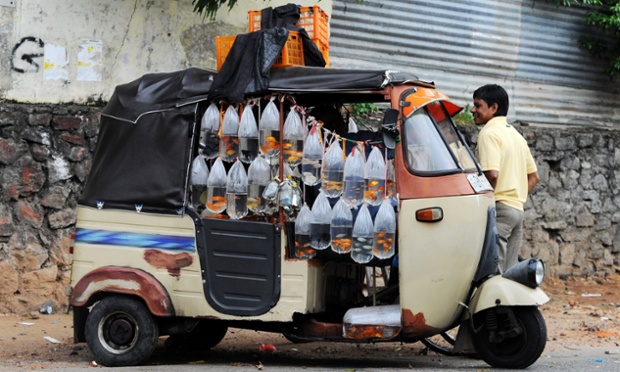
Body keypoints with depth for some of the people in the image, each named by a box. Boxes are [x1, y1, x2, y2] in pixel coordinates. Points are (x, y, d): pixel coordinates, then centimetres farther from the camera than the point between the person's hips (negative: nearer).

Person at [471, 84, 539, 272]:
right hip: (517, 209, 10)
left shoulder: (489, 133, -9)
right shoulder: (515, 134, 20)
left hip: (498, 209, -9)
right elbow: (534, 176, 22)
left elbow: (491, 174, -22)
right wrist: (517, 198, 17)